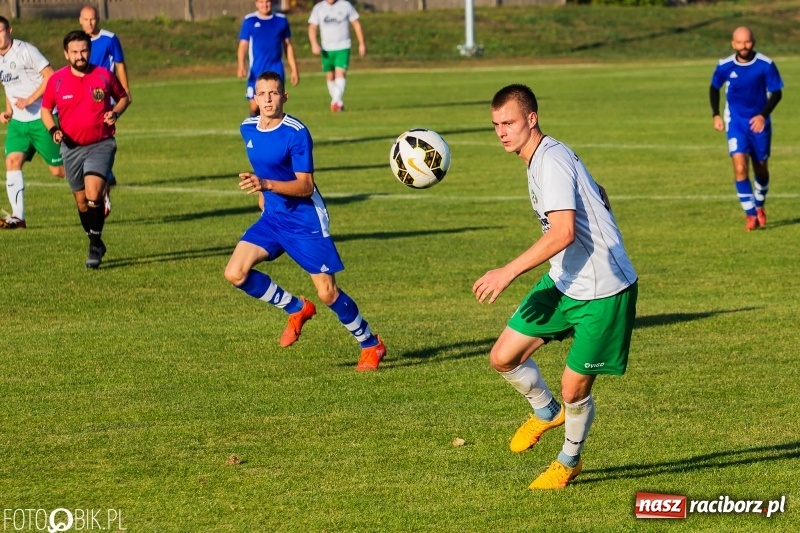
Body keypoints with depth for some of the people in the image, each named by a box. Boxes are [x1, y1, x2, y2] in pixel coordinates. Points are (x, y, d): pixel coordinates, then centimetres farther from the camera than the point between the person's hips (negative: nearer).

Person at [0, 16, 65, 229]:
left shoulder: (25, 51, -14)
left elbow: (51, 76, -16)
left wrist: (29, 100, -20)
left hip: (42, 118, -7)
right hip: (18, 121, 7)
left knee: (58, 170, -1)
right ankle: (18, 217, -13)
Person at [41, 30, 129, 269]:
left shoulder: (104, 76, -4)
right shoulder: (57, 80, -2)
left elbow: (124, 97, 11)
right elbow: (45, 109, 11)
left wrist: (115, 113, -9)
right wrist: (53, 129, -8)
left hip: (101, 144, -3)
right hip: (72, 147, 3)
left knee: (93, 194, -21)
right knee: (82, 201, 11)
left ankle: (95, 245, -8)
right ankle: (96, 245, 30)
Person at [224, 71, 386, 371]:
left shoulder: (296, 133, -20)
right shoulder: (248, 129, 1)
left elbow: (306, 186, -22)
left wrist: (266, 184, -34)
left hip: (305, 220, -6)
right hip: (272, 217, 6)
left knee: (327, 293, -7)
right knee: (235, 273, -10)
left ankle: (371, 345, 16)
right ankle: (297, 309, 10)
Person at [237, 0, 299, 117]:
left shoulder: (281, 20, 7)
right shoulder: (249, 21, 1)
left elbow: (288, 45, 14)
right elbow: (243, 45, -3)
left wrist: (294, 69, 11)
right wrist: (241, 65, -20)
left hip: (276, 70, 1)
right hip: (256, 71, -1)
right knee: (255, 106, -1)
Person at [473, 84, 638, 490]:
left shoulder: (551, 161, -22)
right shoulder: (543, 157, 8)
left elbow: (563, 232, -33)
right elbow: (599, 197, 21)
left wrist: (509, 272, -32)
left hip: (603, 290, -9)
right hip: (562, 282, 9)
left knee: (574, 388, -1)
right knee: (503, 357, 3)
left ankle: (569, 462, 26)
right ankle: (546, 412, 30)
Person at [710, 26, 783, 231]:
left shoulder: (766, 65, -15)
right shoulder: (724, 66, -9)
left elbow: (776, 93, -7)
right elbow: (714, 88, 10)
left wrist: (763, 115, -20)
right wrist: (716, 115, 2)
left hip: (759, 122, 0)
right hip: (736, 122, 0)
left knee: (761, 168, 13)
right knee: (740, 167, -17)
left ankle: (759, 207, 39)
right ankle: (751, 215, -13)